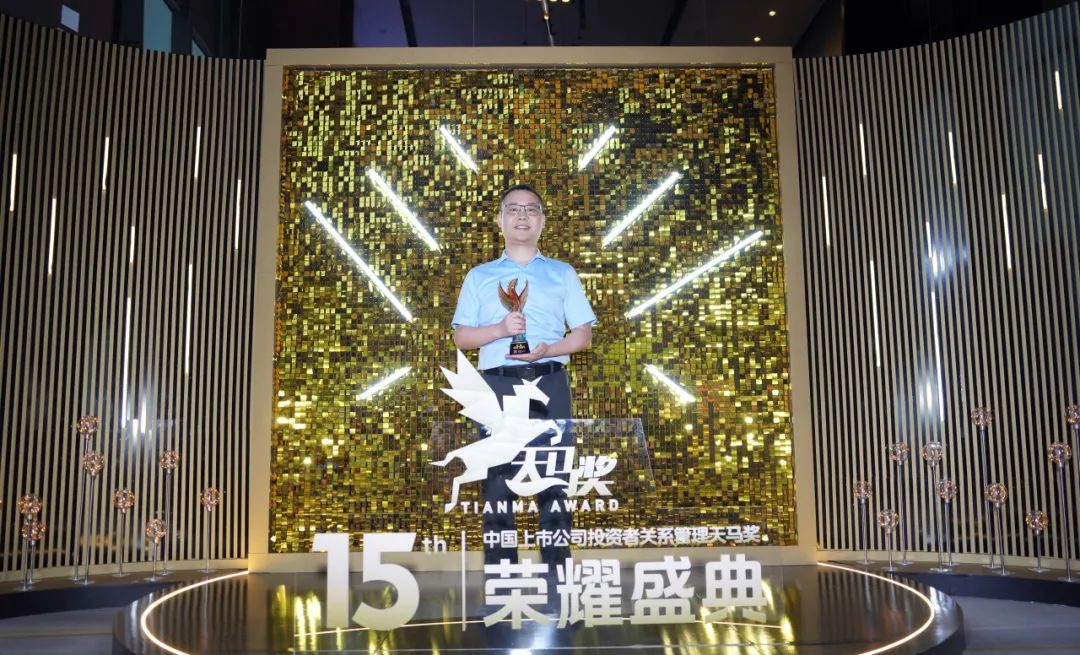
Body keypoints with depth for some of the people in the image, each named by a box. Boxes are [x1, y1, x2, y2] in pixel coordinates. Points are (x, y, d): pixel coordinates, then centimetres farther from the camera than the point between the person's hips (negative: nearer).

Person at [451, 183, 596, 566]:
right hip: (497, 385, 0)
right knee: (497, 481, -2)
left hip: (549, 384, 0)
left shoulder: (562, 274, 16)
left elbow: (584, 335, 10)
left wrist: (547, 349, -9)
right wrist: (500, 329, -9)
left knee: (553, 480, -2)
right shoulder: (479, 277, 17)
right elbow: (461, 337, 10)